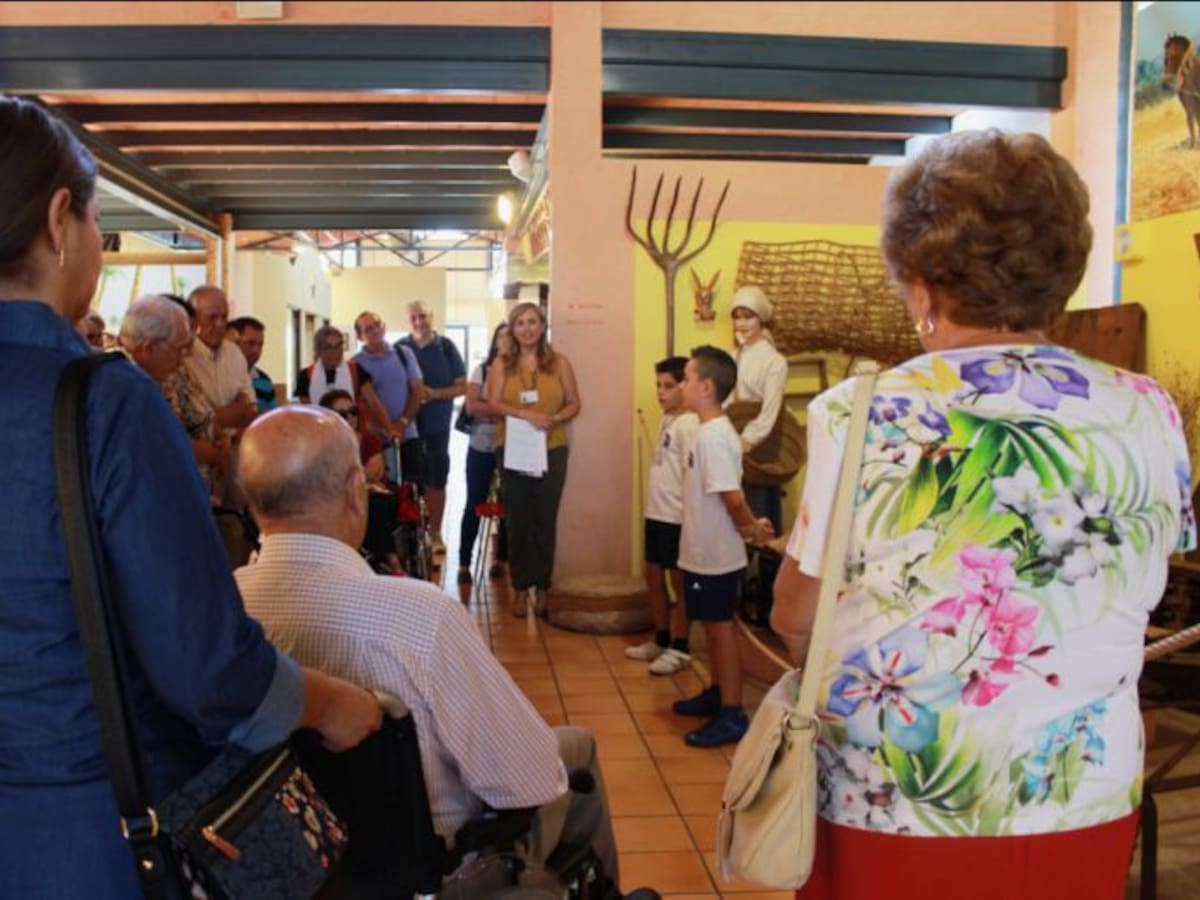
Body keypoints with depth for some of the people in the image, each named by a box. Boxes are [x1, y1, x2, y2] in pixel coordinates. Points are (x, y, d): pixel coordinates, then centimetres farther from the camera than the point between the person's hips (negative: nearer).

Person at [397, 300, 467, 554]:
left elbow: (462, 386, -1)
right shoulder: (399, 348, 0)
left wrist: (435, 393, -16)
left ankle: (435, 533, 17)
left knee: (436, 481, 7)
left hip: (437, 425, 0)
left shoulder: (446, 347, -1)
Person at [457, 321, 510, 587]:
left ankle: (501, 560, 20)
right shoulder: (482, 369, 2)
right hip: (481, 447, 0)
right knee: (474, 504, 2)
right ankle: (464, 563, 8)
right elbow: (471, 406, -6)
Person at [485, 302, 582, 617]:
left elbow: (574, 404, 5)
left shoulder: (559, 362, 5)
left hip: (552, 451, 0)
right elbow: (493, 404, -8)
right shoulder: (502, 365, 4)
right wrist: (528, 415, -22)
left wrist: (553, 419, -15)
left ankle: (541, 587, 15)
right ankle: (520, 588, 14)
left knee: (545, 520, 5)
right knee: (517, 520, 5)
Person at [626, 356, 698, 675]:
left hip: (678, 516, -9)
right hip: (656, 512, 9)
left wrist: (689, 515, -20)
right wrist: (654, 508, 16)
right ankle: (661, 640, 30)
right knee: (654, 576, 16)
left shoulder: (688, 424, -17)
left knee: (679, 581, 3)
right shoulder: (665, 421, 11)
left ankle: (679, 649, 15)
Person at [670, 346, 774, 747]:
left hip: (716, 556, -9)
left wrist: (751, 529, -11)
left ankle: (732, 715, 9)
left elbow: (733, 496, -26)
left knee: (720, 628, 0)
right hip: (703, 552, 9)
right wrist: (750, 529, 7)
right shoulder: (709, 431, 8)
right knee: (712, 627, 20)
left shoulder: (714, 436, -23)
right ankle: (717, 693, 35)